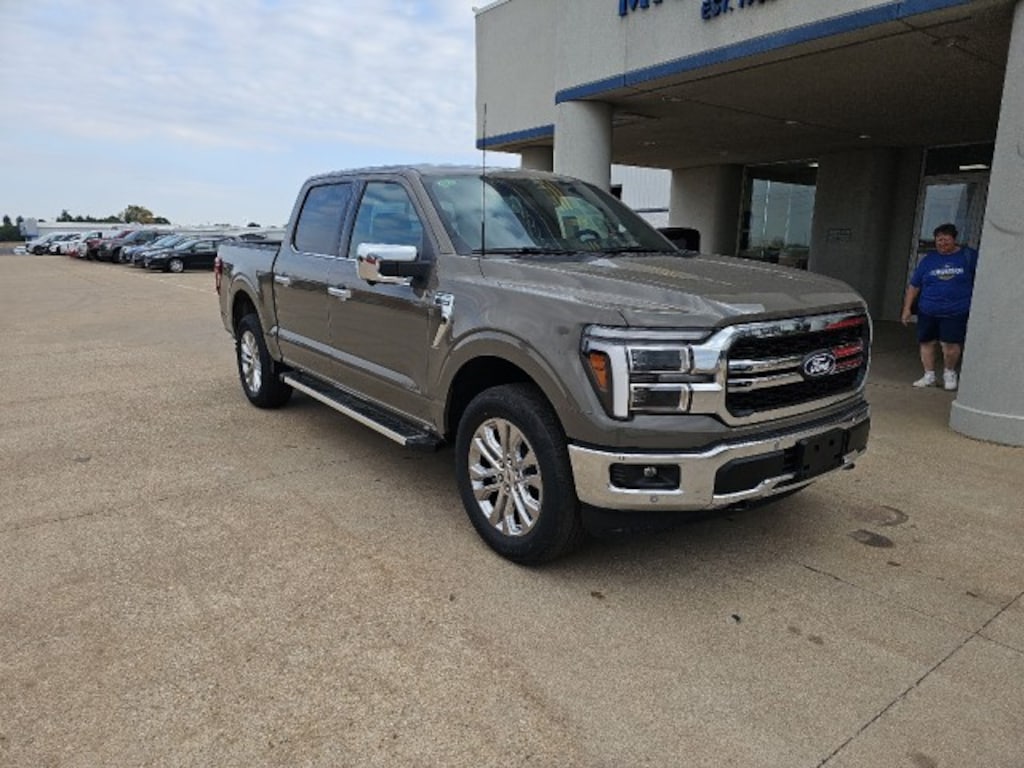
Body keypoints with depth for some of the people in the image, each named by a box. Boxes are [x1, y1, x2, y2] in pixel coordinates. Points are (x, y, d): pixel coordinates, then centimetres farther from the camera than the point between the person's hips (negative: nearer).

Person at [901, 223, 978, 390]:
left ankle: (950, 373, 15)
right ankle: (929, 376, 19)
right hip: (928, 312, 3)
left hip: (955, 312, -3)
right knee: (926, 342, 5)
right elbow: (914, 285, 9)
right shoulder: (929, 259, 8)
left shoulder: (969, 256, 5)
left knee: (950, 344, -9)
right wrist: (907, 308, 4)